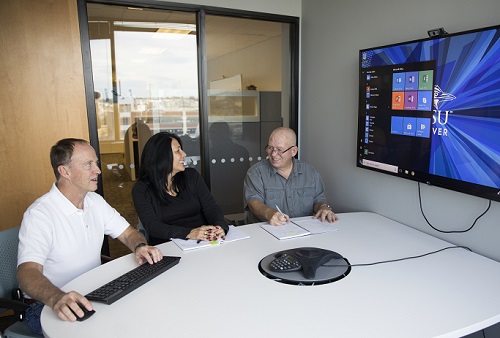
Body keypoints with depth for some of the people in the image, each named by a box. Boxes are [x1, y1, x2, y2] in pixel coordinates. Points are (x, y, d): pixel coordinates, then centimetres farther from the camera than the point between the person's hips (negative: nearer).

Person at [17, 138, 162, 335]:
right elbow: (27, 271, -28)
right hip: (48, 304, -6)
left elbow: (128, 233, 7)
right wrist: (56, 298, -48)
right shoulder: (39, 215, -18)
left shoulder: (96, 201, 4)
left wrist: (140, 246, -17)